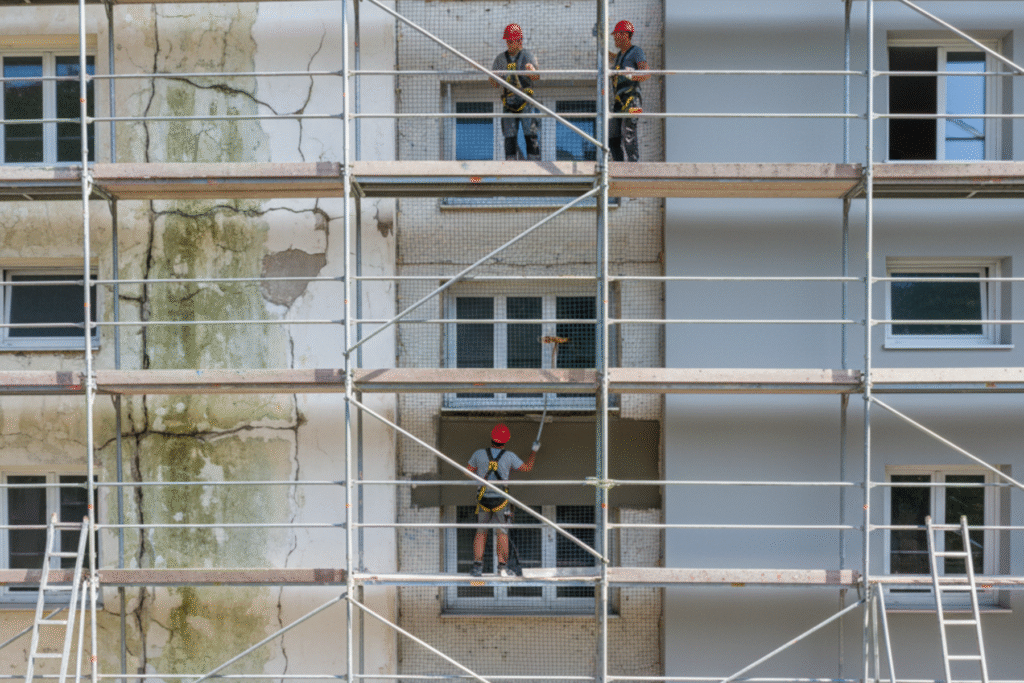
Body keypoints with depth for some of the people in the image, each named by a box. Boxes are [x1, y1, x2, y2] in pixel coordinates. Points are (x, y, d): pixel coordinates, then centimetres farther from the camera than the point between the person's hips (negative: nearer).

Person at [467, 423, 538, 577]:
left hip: (483, 499, 1)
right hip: (501, 500, -1)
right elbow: (527, 467, 8)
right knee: (502, 533, 5)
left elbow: (468, 471, 9)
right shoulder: (509, 456, -5)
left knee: (481, 532, 10)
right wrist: (534, 451, 21)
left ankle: (477, 566, 4)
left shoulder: (479, 454, -2)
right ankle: (502, 567, 3)